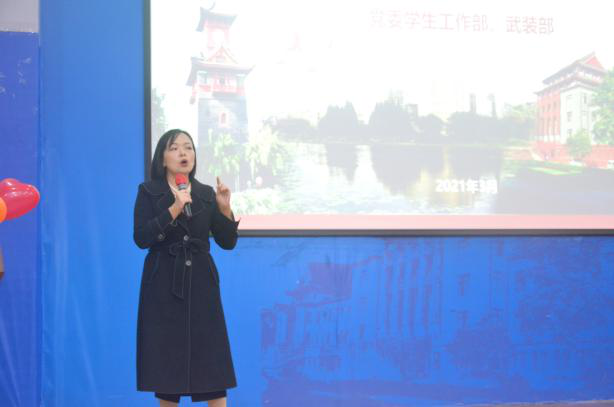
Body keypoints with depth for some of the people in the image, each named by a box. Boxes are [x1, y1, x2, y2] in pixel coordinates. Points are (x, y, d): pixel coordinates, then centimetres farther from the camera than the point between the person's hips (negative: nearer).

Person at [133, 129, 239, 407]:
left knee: (212, 358, -2)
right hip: (163, 284, -2)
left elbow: (227, 242, 5)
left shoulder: (206, 194, 9)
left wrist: (225, 209, -11)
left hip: (200, 282, 2)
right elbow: (141, 238, -12)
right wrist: (173, 210, -20)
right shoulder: (148, 192, 1)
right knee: (165, 358, 1)